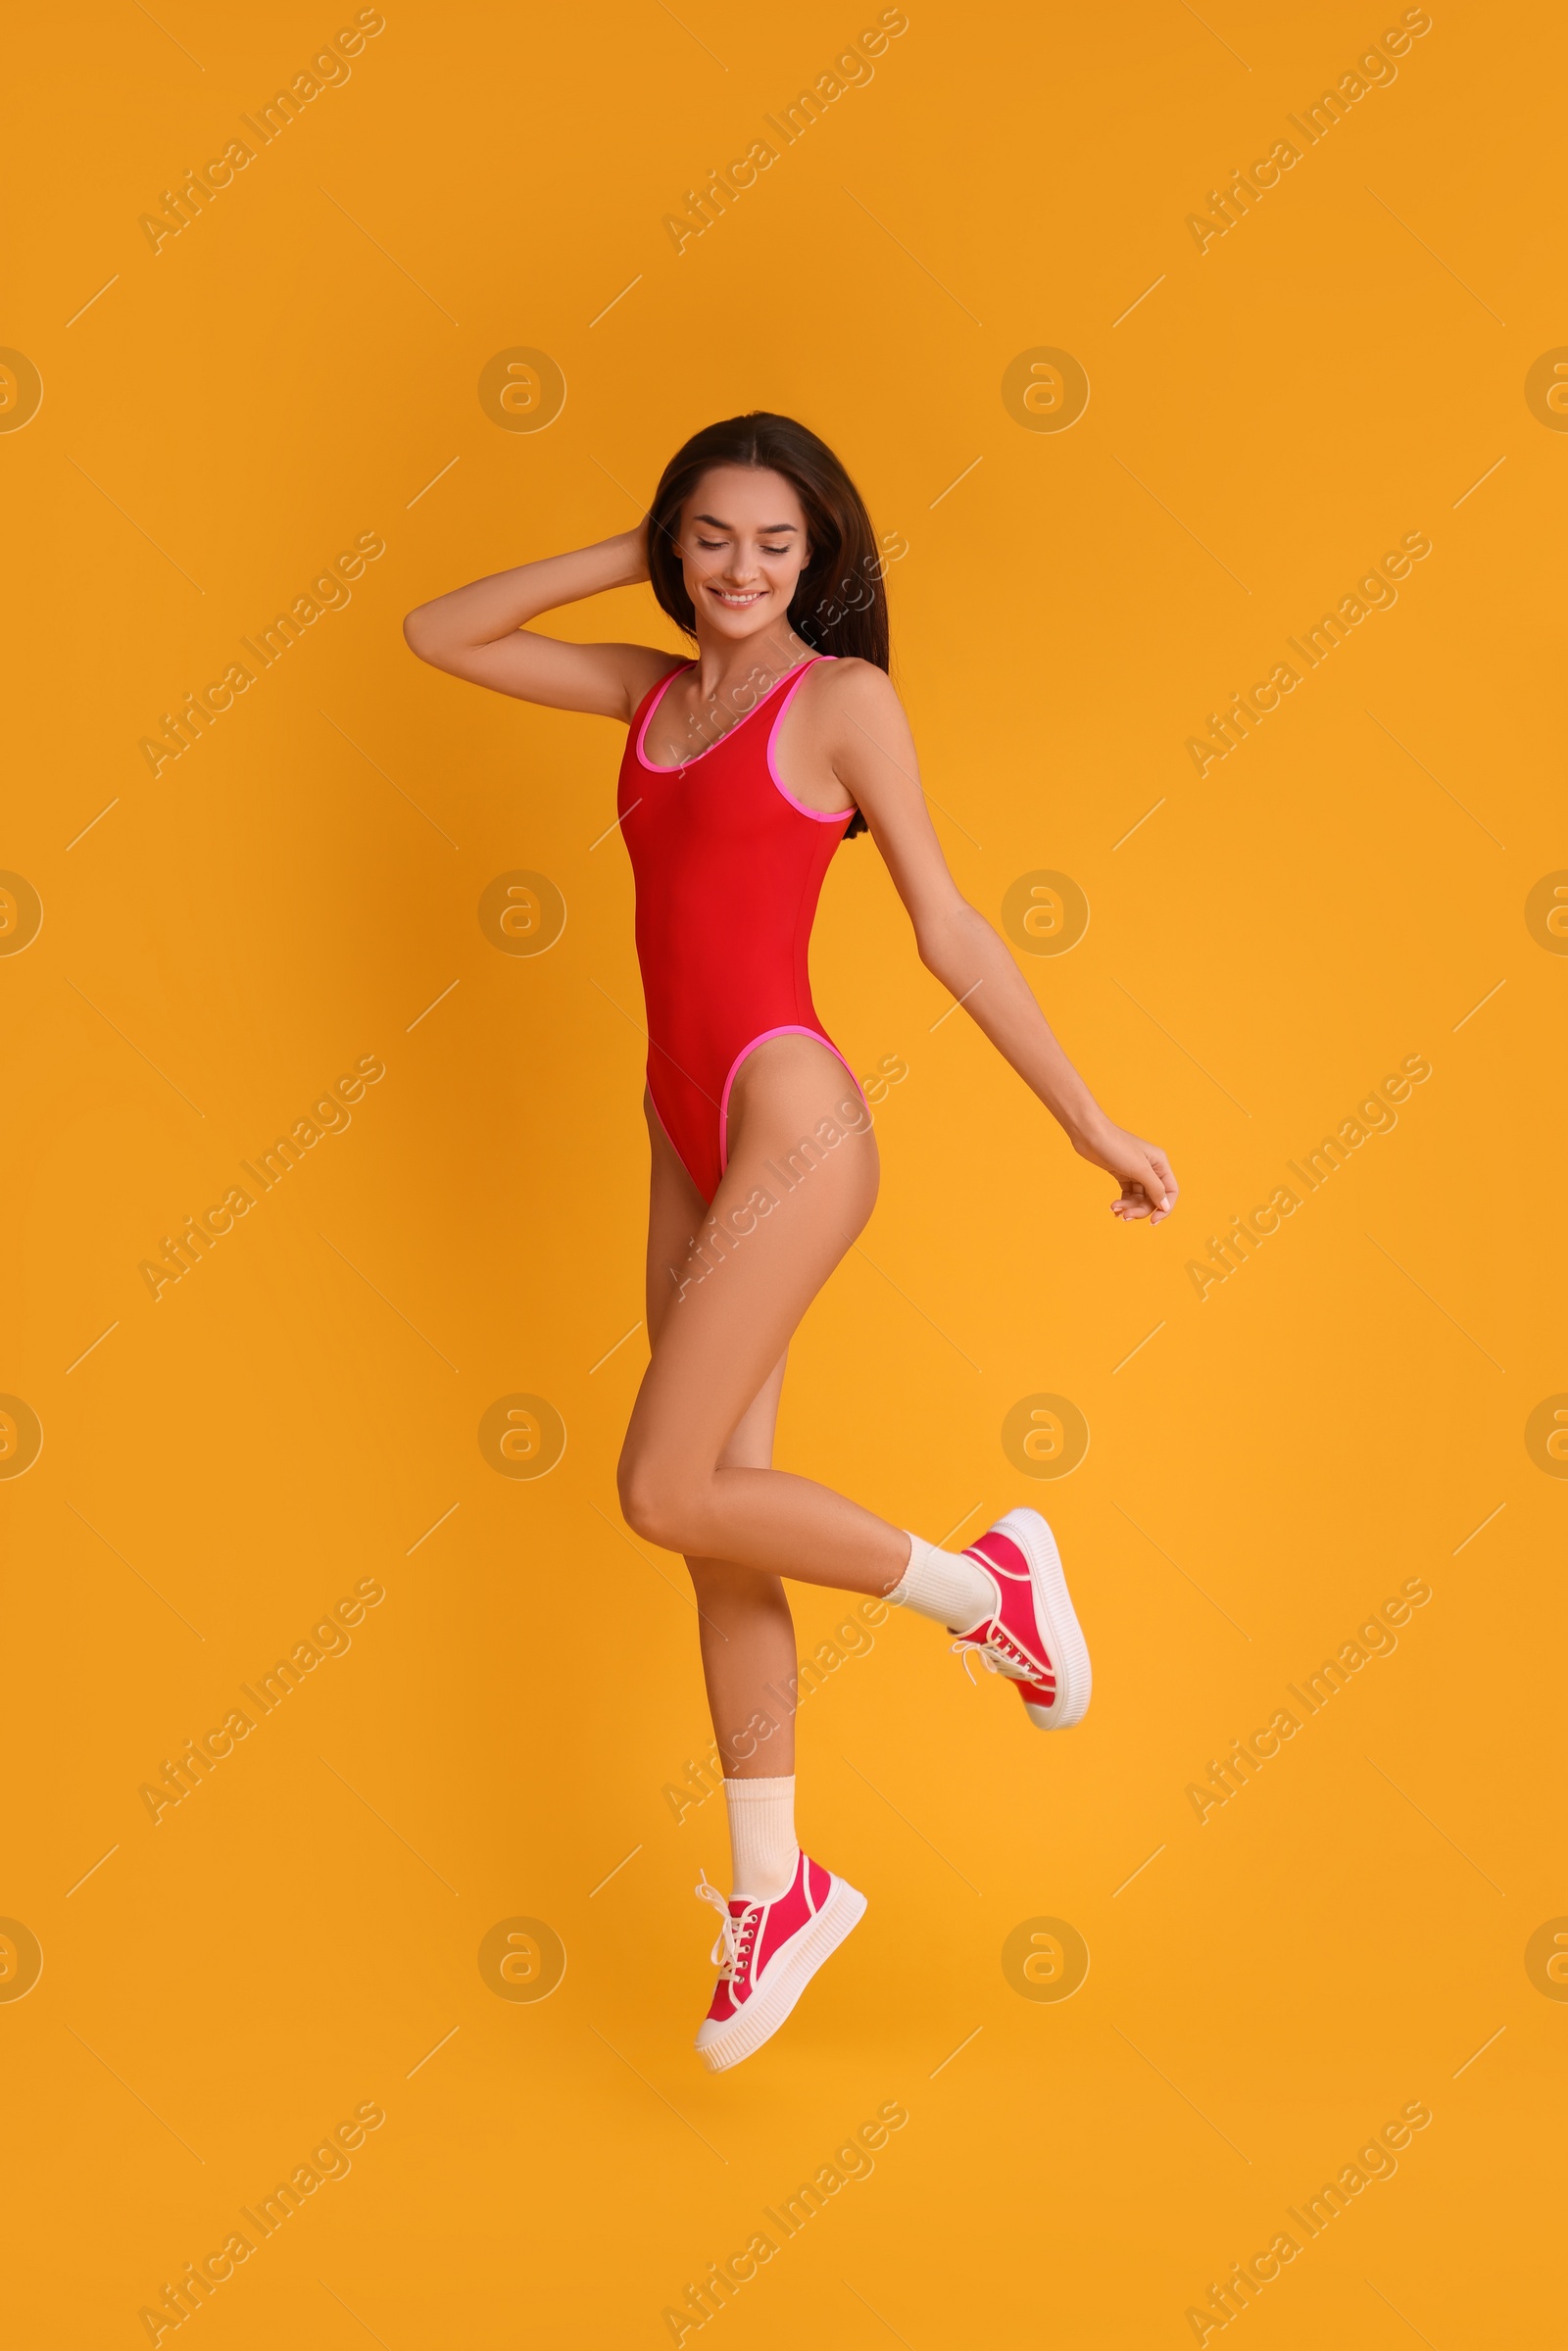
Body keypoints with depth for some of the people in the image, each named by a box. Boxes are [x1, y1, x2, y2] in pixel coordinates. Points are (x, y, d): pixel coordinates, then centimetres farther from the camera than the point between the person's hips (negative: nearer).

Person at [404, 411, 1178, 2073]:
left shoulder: (843, 696, -2)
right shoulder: (655, 691, 15)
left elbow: (948, 927, -2)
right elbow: (437, 636, 18)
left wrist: (1088, 1124, -2)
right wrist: (628, 558, 12)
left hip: (789, 1116, -7)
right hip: (688, 1137, 7)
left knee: (666, 1494, -12)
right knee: (718, 1518, 8)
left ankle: (983, 1584, 8)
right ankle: (775, 1892, 19)